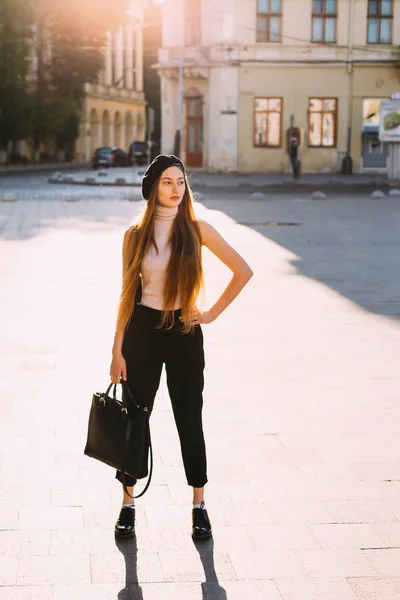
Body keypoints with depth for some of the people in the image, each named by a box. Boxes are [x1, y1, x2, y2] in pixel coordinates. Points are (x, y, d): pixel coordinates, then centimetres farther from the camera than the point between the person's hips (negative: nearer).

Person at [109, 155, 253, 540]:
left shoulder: (197, 230, -2)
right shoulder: (136, 235, 0)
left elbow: (243, 271, 1)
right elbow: (127, 293, 2)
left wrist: (213, 313, -2)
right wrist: (117, 350, -1)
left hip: (184, 331, 0)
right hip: (143, 330, 1)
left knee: (189, 418, 7)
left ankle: (199, 505, 19)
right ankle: (128, 505, 17)